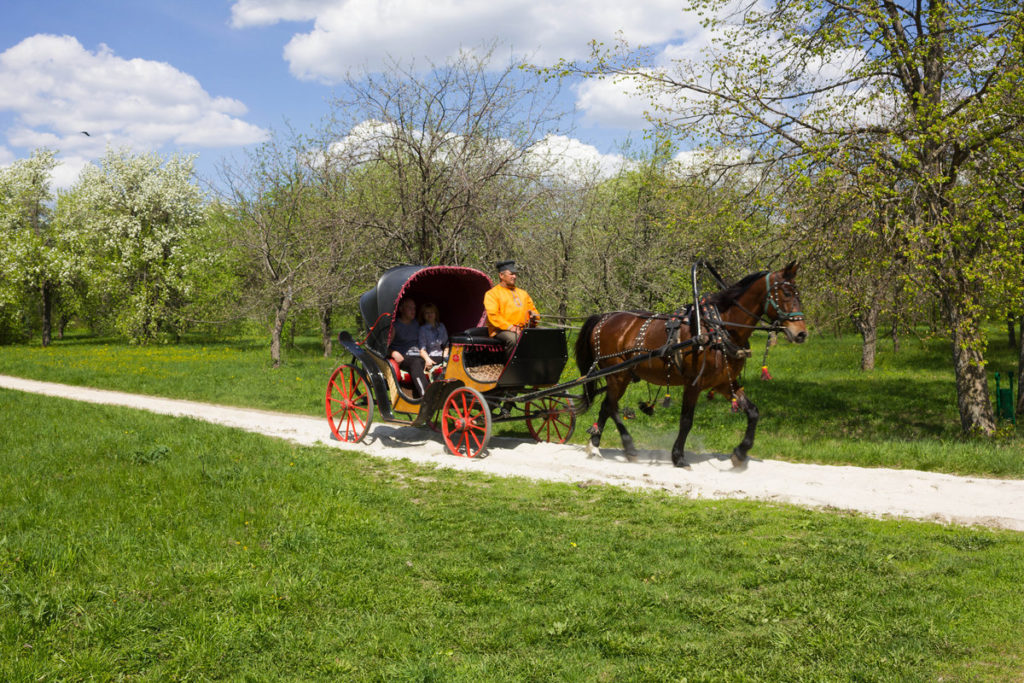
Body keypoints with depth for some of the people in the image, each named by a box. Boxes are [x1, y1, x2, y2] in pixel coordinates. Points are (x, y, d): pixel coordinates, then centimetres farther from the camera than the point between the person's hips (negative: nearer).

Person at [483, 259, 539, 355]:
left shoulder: (522, 293, 27)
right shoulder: (491, 294, 6)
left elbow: (533, 310, 29)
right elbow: (493, 315, -7)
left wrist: (534, 316, 3)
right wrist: (509, 327, -19)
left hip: (523, 330, 6)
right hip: (501, 330, -5)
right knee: (513, 338, -38)